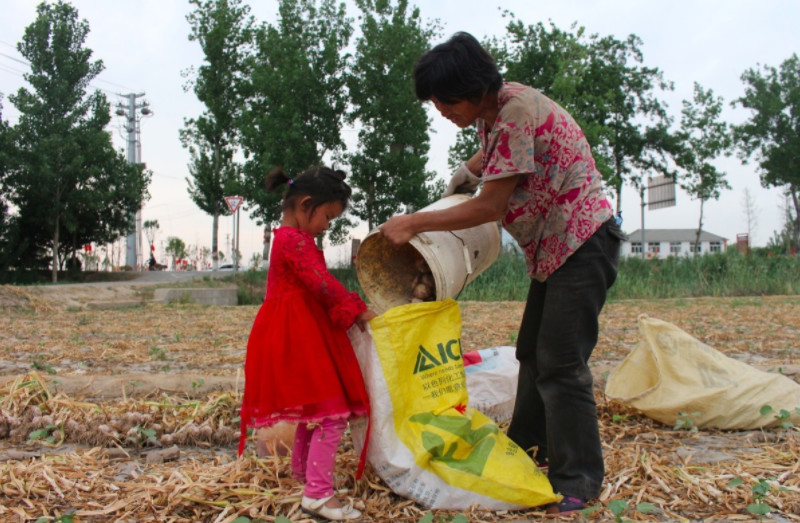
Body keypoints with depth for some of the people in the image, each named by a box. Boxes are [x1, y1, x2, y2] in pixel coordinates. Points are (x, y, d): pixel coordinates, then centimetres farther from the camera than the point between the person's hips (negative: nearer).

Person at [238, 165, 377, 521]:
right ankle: (317, 493, -10)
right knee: (332, 413, -11)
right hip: (299, 335, -11)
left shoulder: (286, 237, 18)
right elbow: (323, 283, -23)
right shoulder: (296, 239, -17)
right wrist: (356, 310, -13)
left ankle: (301, 471, 39)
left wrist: (346, 311, 7)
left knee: (312, 410, 23)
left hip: (300, 334, 11)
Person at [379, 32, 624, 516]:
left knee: (561, 363, -8)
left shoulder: (518, 113, -24)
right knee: (533, 353, 16)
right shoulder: (492, 112, 5)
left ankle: (578, 480, 4)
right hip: (554, 248, 10)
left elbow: (489, 207, -22)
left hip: (582, 242, -10)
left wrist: (414, 224, -16)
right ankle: (529, 447, 31)